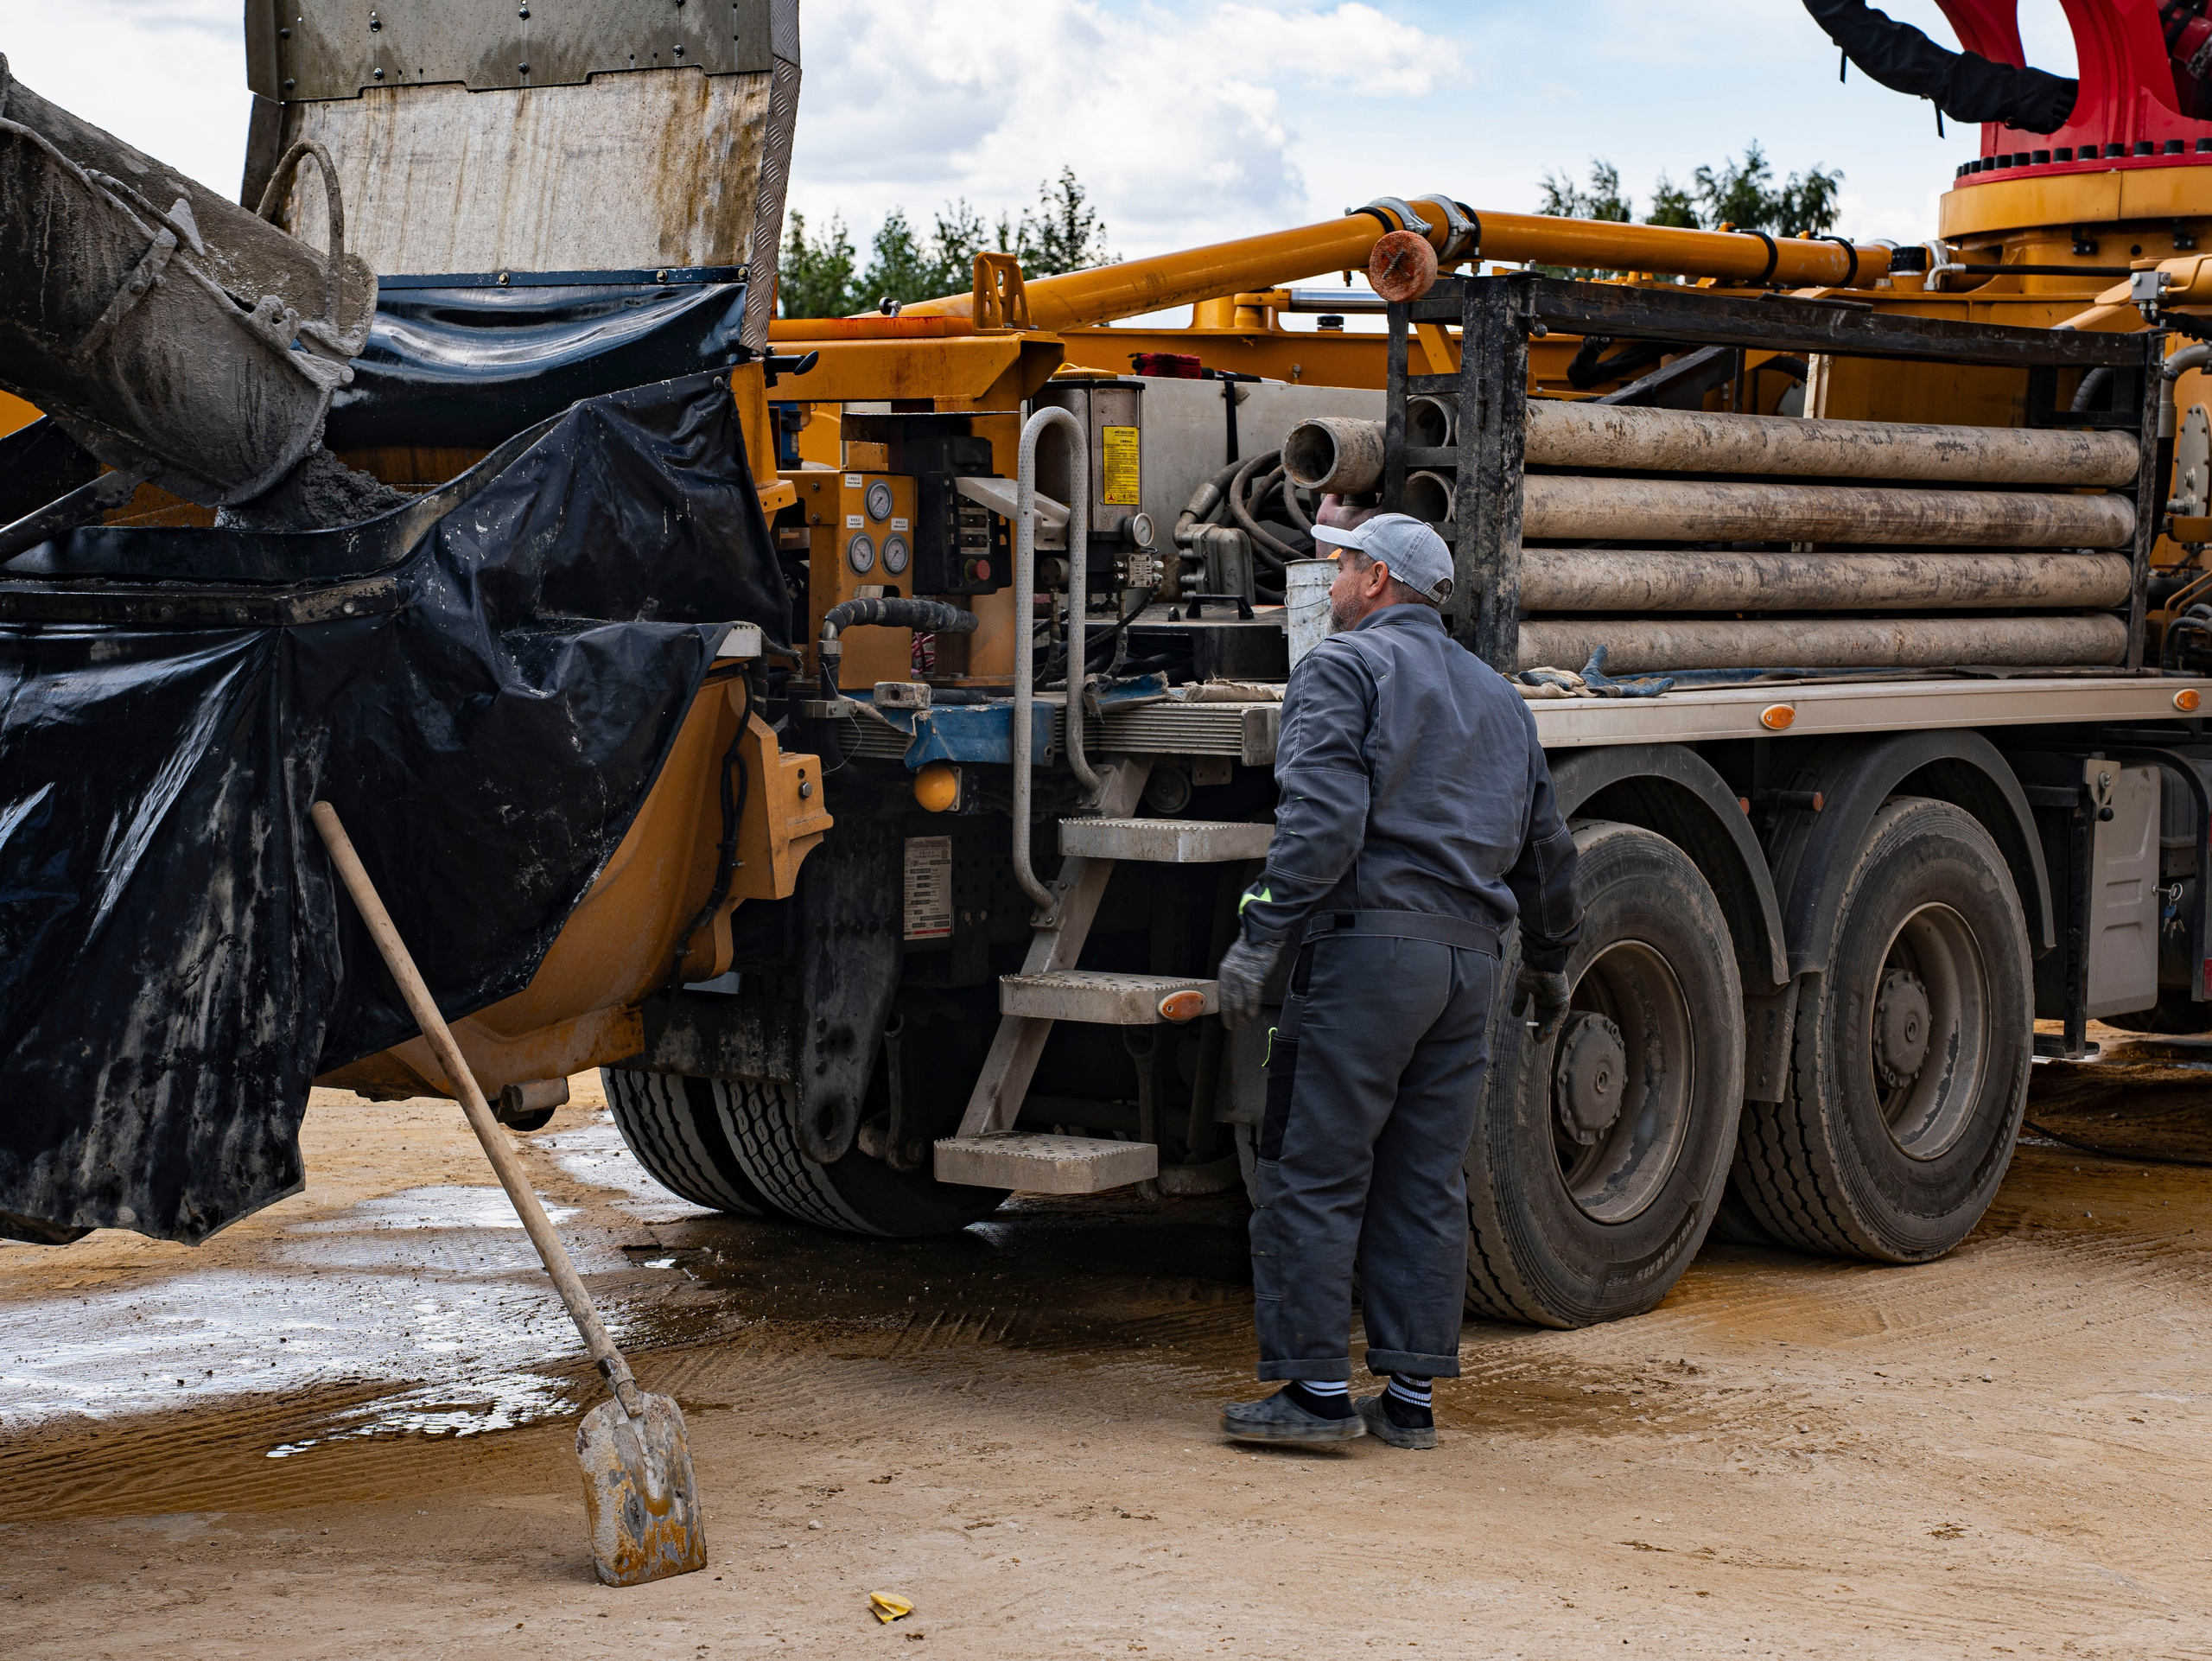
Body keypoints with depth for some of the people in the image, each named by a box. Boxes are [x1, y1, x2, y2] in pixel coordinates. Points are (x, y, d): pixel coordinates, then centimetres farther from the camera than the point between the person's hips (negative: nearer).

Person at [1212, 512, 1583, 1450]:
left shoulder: (1343, 666, 0)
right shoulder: (1498, 696, 23)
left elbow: (1322, 816, -15)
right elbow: (1546, 848, 27)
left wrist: (1261, 935, -18)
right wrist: (1549, 961, 38)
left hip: (1367, 946, -7)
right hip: (1469, 958, 7)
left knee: (1314, 1171, -2)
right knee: (1427, 1181, 10)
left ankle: (1317, 1388, -3)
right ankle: (1411, 1396, 11)